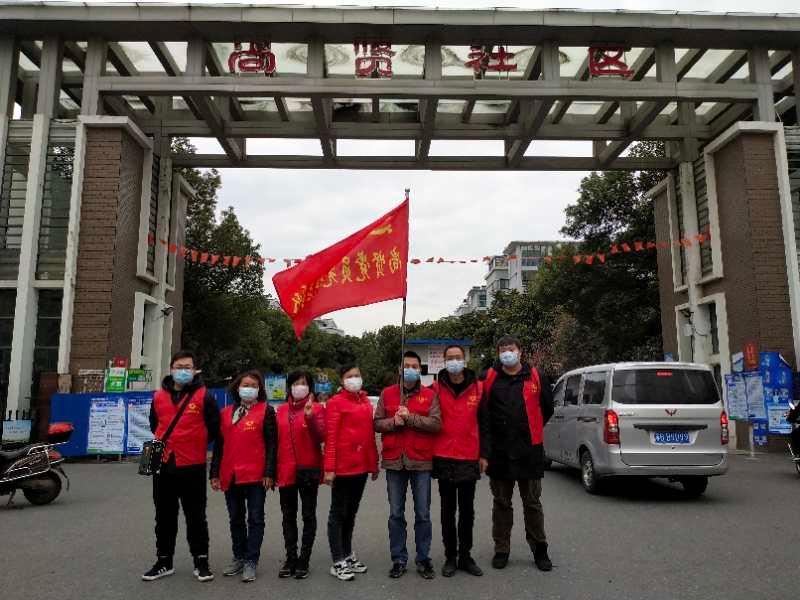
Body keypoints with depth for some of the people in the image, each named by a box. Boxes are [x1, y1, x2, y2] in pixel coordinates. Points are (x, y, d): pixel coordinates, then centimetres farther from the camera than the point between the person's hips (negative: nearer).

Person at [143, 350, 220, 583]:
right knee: (164, 516, 14)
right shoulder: (159, 396, 8)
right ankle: (164, 561, 27)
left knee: (196, 516, 5)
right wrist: (164, 443, 13)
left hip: (193, 467, -4)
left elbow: (213, 427, 1)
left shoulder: (204, 396, -5)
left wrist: (196, 445, 7)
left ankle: (201, 561, 17)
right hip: (163, 465, 4)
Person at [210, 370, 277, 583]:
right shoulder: (226, 413, 11)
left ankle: (251, 562, 10)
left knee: (255, 518, 2)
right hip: (230, 476, 5)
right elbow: (219, 445, 13)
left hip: (256, 475, -5)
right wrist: (215, 473, 9)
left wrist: (269, 472, -12)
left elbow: (271, 444, -6)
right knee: (236, 518, 15)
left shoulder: (266, 411, -2)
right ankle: (239, 557, 29)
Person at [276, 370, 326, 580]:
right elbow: (277, 439, 11)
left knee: (308, 515, 6)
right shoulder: (281, 410, 8)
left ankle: (304, 561, 15)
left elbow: (321, 437, -14)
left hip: (308, 470, -4)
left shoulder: (316, 409, -3)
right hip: (286, 470, 4)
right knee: (288, 516, 11)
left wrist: (310, 417, -28)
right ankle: (290, 558, 22)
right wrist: (273, 469, 8)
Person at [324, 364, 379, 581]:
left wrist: (373, 464, 13)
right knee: (338, 513, 4)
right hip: (342, 467, -6)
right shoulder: (336, 402, -8)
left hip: (361, 466, 7)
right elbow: (330, 438, -12)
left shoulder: (365, 402, 11)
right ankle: (338, 562, 12)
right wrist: (329, 468, -17)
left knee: (351, 512, 17)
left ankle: (347, 555, 29)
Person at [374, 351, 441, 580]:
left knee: (423, 515, 7)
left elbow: (436, 424, -9)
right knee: (396, 514, 9)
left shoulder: (429, 395, 2)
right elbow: (377, 423, 5)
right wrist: (393, 421, -13)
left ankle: (423, 559, 20)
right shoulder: (387, 394, 7)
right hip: (394, 461, 1)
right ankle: (398, 559, 21)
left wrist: (410, 417, -16)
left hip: (421, 461, -1)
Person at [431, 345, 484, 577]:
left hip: (469, 458, 1)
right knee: (448, 510, 9)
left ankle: (465, 556, 24)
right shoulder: (436, 388, -2)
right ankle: (450, 557, 21)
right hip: (444, 458, -1)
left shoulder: (479, 388, 0)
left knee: (467, 510, 11)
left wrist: (484, 454, 4)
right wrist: (431, 452, -1)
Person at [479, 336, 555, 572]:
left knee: (533, 503, 11)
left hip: (529, 452, 0)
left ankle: (539, 550, 26)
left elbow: (547, 409, 14)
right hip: (499, 453, 0)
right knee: (501, 504, 12)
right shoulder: (489, 378, -1)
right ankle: (501, 550, 24)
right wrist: (484, 451, -8)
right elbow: (483, 417, -4)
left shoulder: (536, 377, 1)